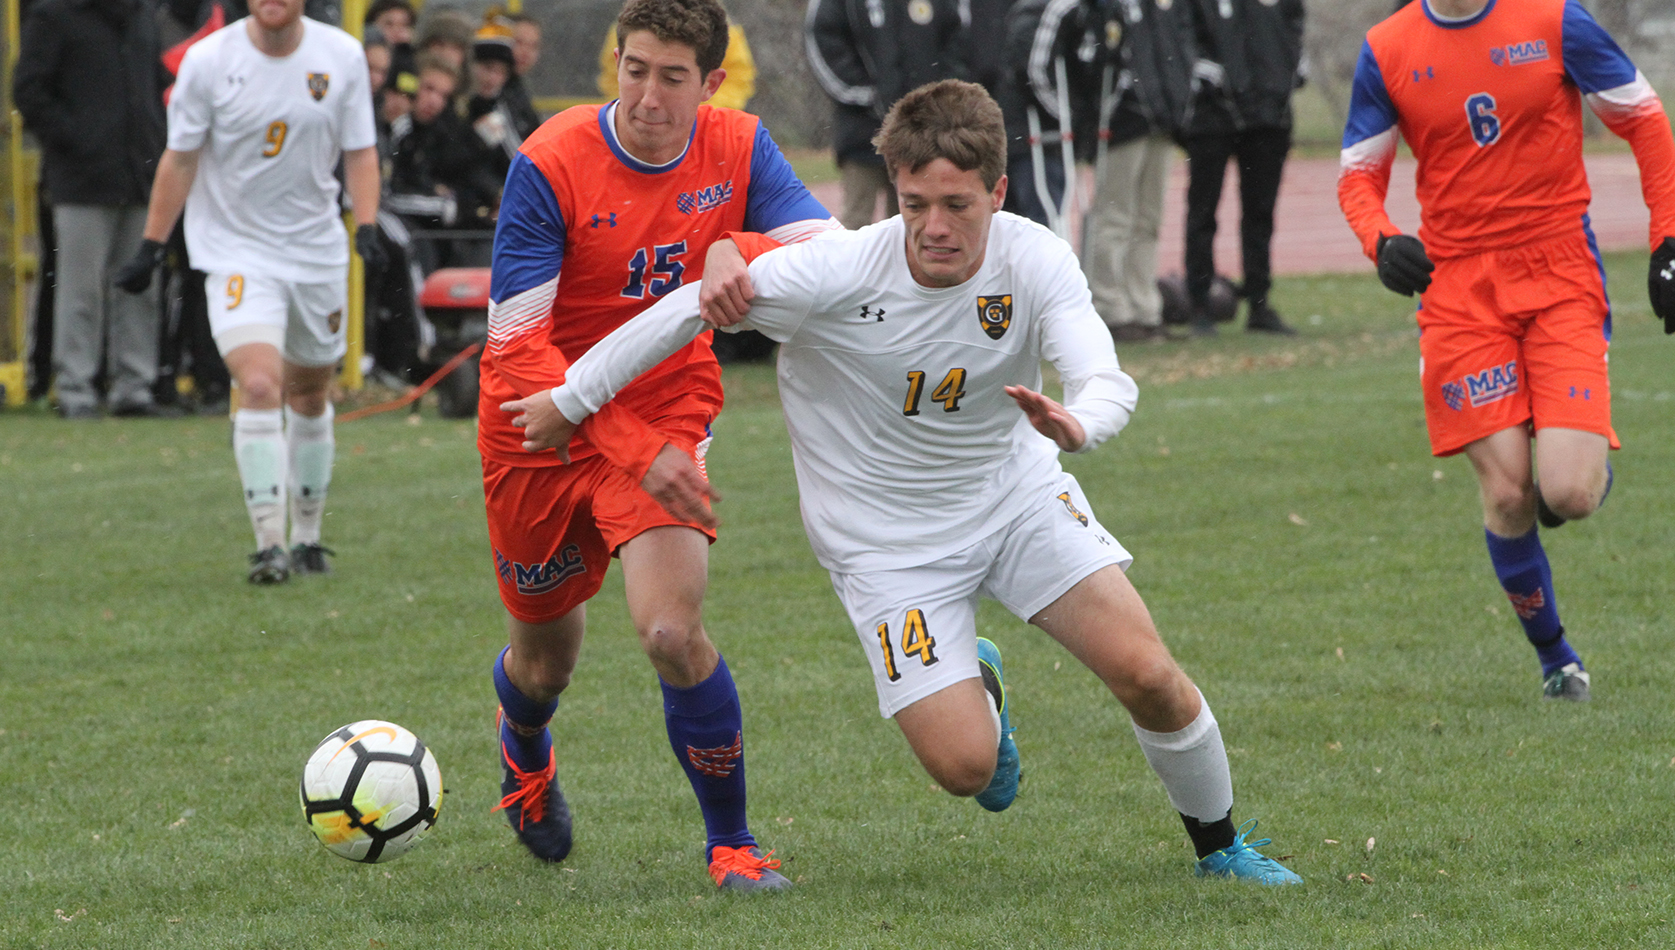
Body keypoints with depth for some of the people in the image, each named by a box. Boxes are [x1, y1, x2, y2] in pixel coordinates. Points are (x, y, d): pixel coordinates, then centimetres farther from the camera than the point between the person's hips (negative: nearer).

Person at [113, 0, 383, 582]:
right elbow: (180, 160, -2)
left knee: (310, 393, 14)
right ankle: (269, 546, -20)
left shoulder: (343, 56, -3)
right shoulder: (208, 60, -10)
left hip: (317, 248, 4)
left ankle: (306, 536, 31)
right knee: (259, 386, -20)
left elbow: (360, 151, 5)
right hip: (235, 249, -3)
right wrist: (151, 246, -3)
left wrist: (367, 226, -8)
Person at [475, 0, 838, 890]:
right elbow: (517, 345, -22)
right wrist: (633, 451, -30)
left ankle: (730, 842, -2)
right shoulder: (550, 164, -20)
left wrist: (743, 257, -39)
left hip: (666, 412, 1)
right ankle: (524, 751, 55)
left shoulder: (737, 149, -9)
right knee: (544, 658, 16)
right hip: (543, 424, -1)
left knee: (672, 631, -22)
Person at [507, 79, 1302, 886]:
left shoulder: (1033, 261, -19)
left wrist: (1075, 423, -55)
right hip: (887, 538, -2)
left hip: (1017, 494, 2)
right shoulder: (837, 274, -25)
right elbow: (690, 309, -14)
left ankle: (1218, 843, 17)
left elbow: (1106, 381, -31)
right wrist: (570, 400, -7)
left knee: (1146, 675, -12)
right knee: (963, 767, -13)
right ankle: (978, 688, 26)